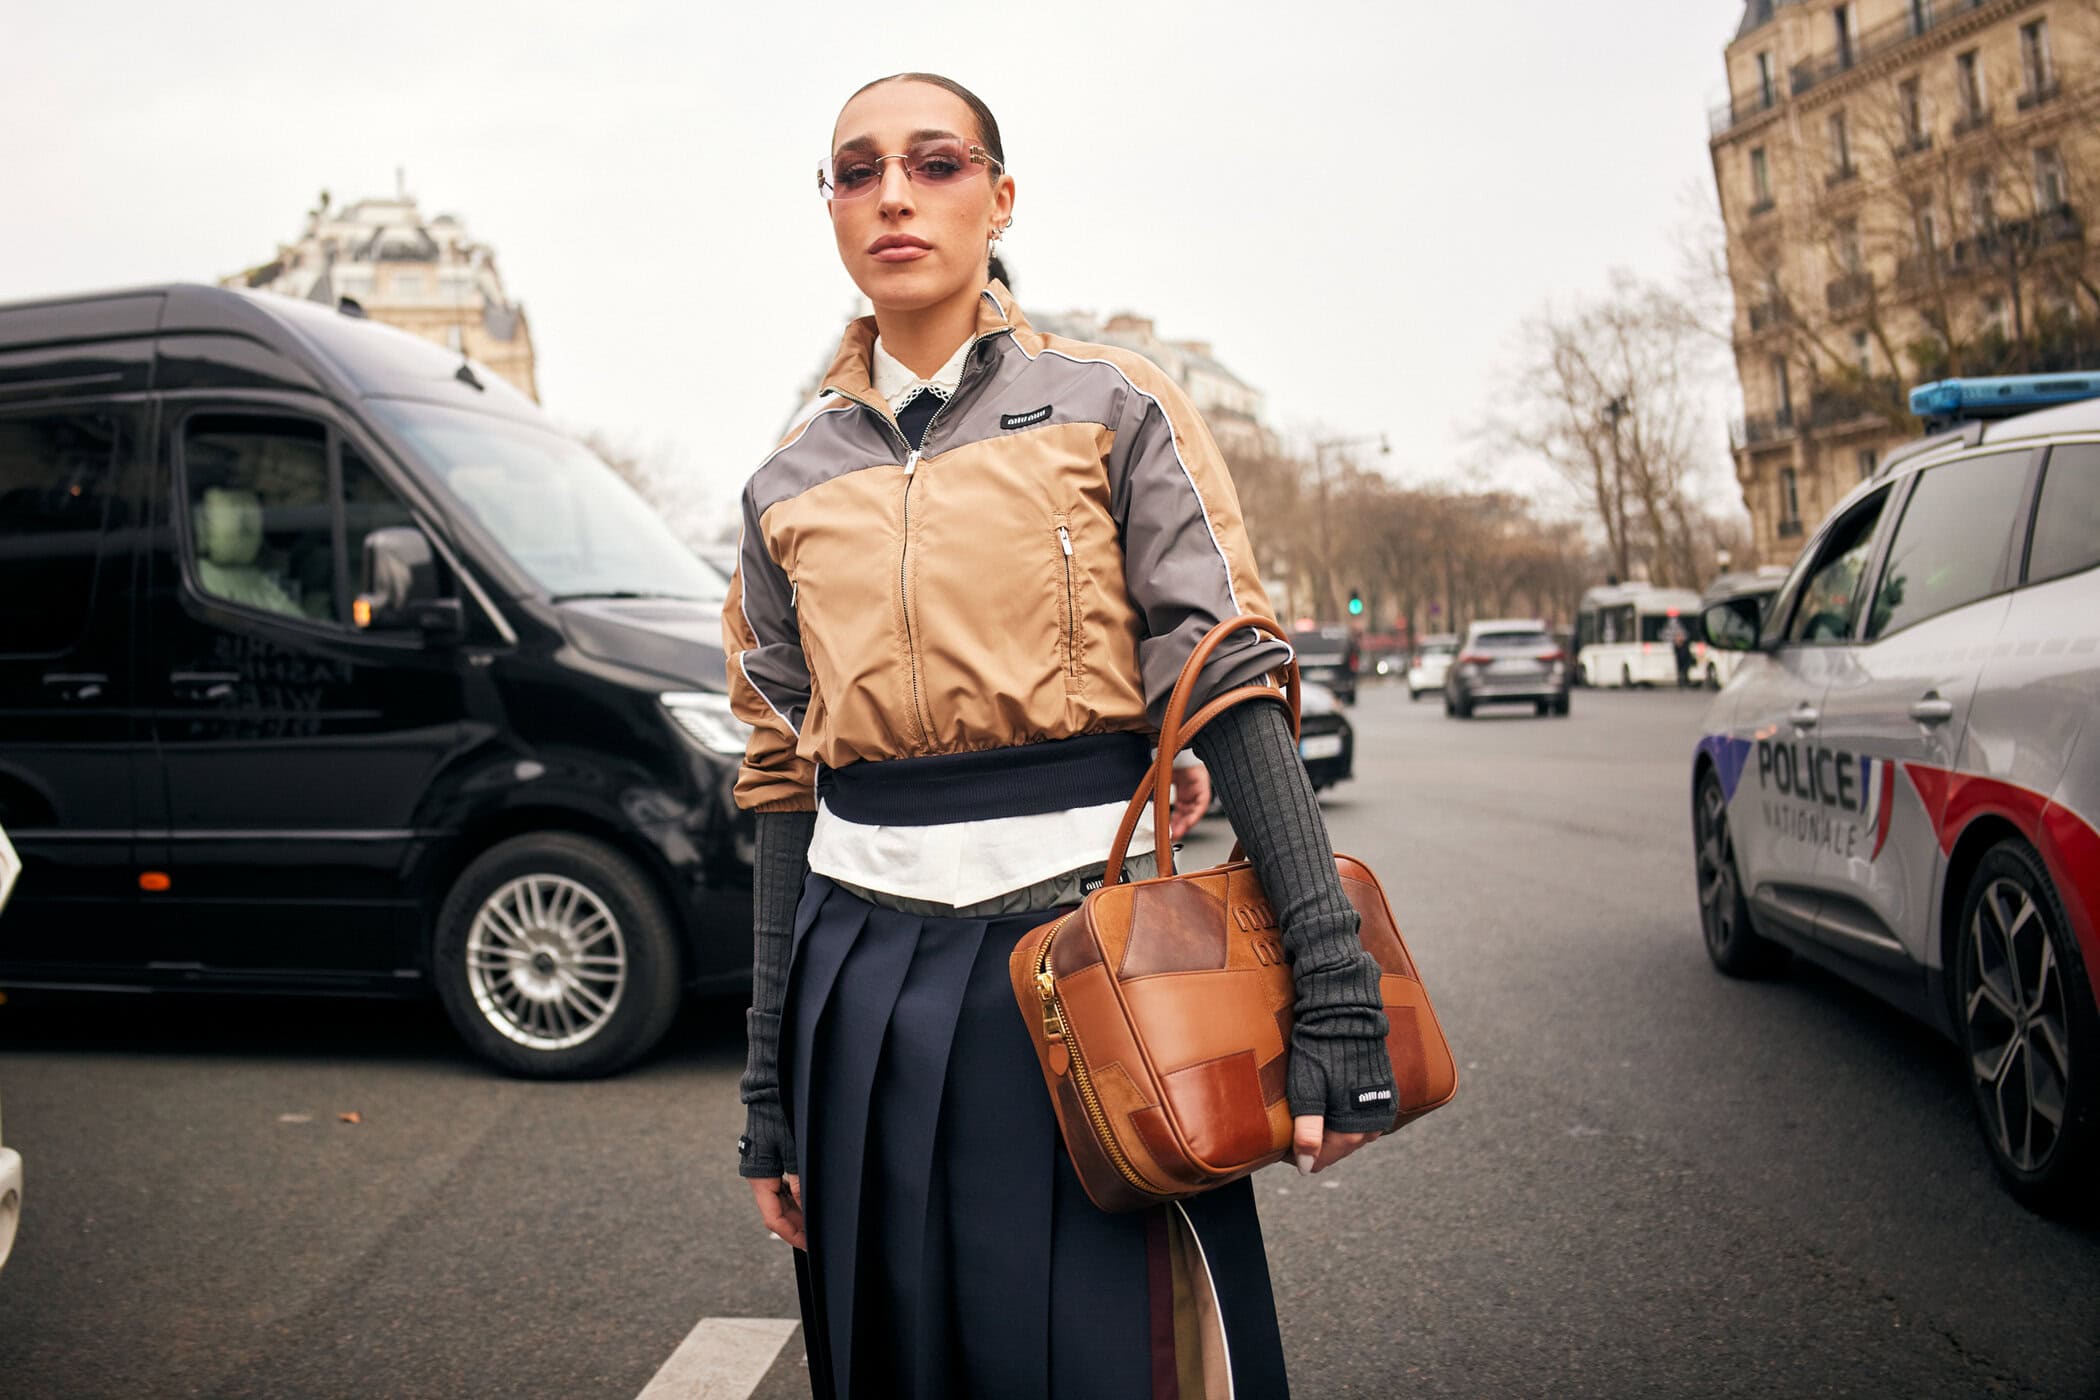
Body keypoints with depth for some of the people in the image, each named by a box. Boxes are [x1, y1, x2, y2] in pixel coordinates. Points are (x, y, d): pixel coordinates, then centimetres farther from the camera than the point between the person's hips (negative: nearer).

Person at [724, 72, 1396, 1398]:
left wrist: (1333, 985, -16)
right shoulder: (791, 485, 11)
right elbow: (787, 777, 12)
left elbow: (1228, 680, -7)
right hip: (868, 971, 4)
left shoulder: (1108, 406, 1)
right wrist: (770, 1085, 11)